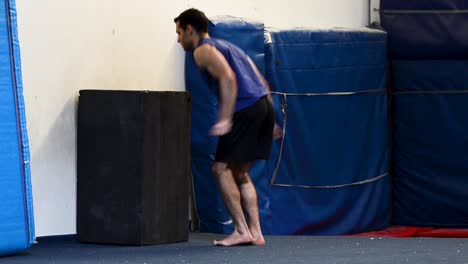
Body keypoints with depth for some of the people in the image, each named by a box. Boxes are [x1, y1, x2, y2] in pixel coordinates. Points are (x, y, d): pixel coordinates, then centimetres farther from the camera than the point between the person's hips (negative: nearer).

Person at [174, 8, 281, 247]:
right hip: (264, 103, 9)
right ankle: (255, 232, 9)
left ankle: (241, 231, -7)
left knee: (222, 168, -3)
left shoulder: (203, 51, 1)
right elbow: (262, 82, 25)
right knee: (239, 172, 15)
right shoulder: (226, 47, 29)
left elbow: (227, 78, -16)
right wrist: (270, 121, 25)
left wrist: (225, 119, -22)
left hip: (246, 108, -9)